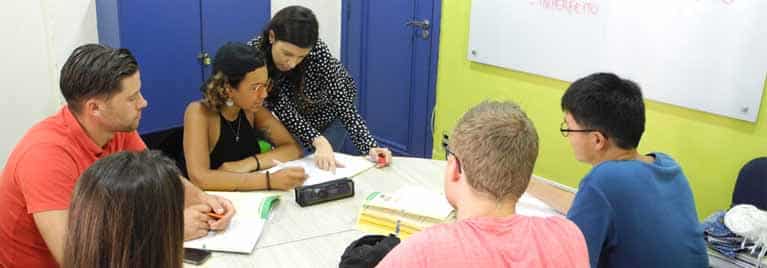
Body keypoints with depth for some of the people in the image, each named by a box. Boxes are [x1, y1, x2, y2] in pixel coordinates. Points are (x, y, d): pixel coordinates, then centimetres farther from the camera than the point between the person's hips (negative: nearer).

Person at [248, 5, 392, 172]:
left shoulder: (317, 52, -36)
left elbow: (344, 104, -33)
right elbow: (281, 107, -35)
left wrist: (369, 147, -47)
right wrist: (318, 141, -50)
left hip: (331, 109, -2)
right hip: (291, 116, 2)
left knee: (323, 164, -7)